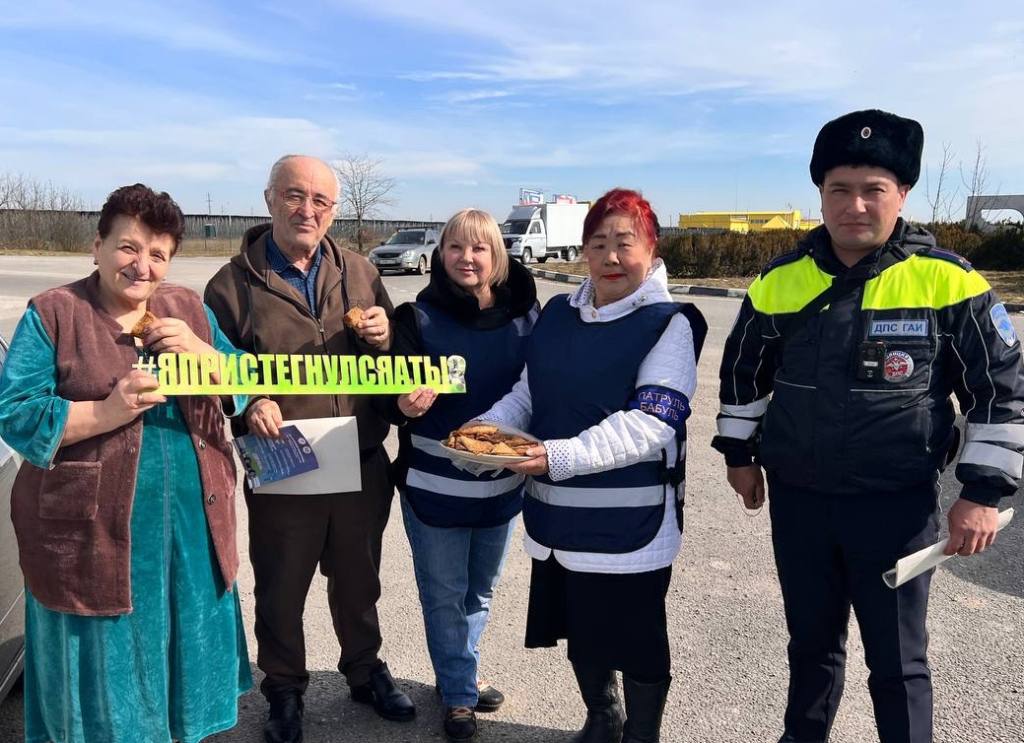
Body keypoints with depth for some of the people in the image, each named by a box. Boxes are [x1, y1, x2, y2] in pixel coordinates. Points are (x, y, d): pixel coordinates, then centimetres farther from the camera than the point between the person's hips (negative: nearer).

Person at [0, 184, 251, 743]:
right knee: (104, 668, 12)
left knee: (183, 647, 19)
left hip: (191, 525, 4)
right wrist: (107, 411, -23)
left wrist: (199, 351, -13)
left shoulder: (190, 309, 7)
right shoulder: (51, 314, -5)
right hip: (91, 533, -4)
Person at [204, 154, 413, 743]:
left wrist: (384, 340, -14)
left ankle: (366, 672, 46)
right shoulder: (233, 284, -4)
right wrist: (248, 404, -18)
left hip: (363, 465, 3)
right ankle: (285, 690, 41)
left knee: (359, 581, 21)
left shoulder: (360, 273, 4)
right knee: (281, 591, 16)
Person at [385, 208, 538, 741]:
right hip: (435, 484, -2)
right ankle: (459, 692, 33)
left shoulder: (524, 314, -4)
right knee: (444, 592, 12)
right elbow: (393, 394, -10)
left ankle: (459, 673, 45)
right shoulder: (419, 317, -9)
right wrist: (405, 405, -31)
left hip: (501, 482, 3)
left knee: (481, 589, 21)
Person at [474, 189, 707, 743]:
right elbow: (527, 393, 13)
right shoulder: (557, 314, 8)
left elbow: (650, 426, -20)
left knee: (635, 639, 12)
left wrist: (558, 457, -30)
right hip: (558, 514, 6)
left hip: (629, 523, -5)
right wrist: (486, 428, -7)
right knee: (579, 628, 20)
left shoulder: (668, 323, -10)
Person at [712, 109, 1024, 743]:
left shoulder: (947, 281, -11)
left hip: (898, 503, -3)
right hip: (797, 498, 3)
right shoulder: (780, 280, -3)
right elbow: (744, 371, 11)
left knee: (897, 660, 10)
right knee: (811, 640, 21)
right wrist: (740, 452, 14)